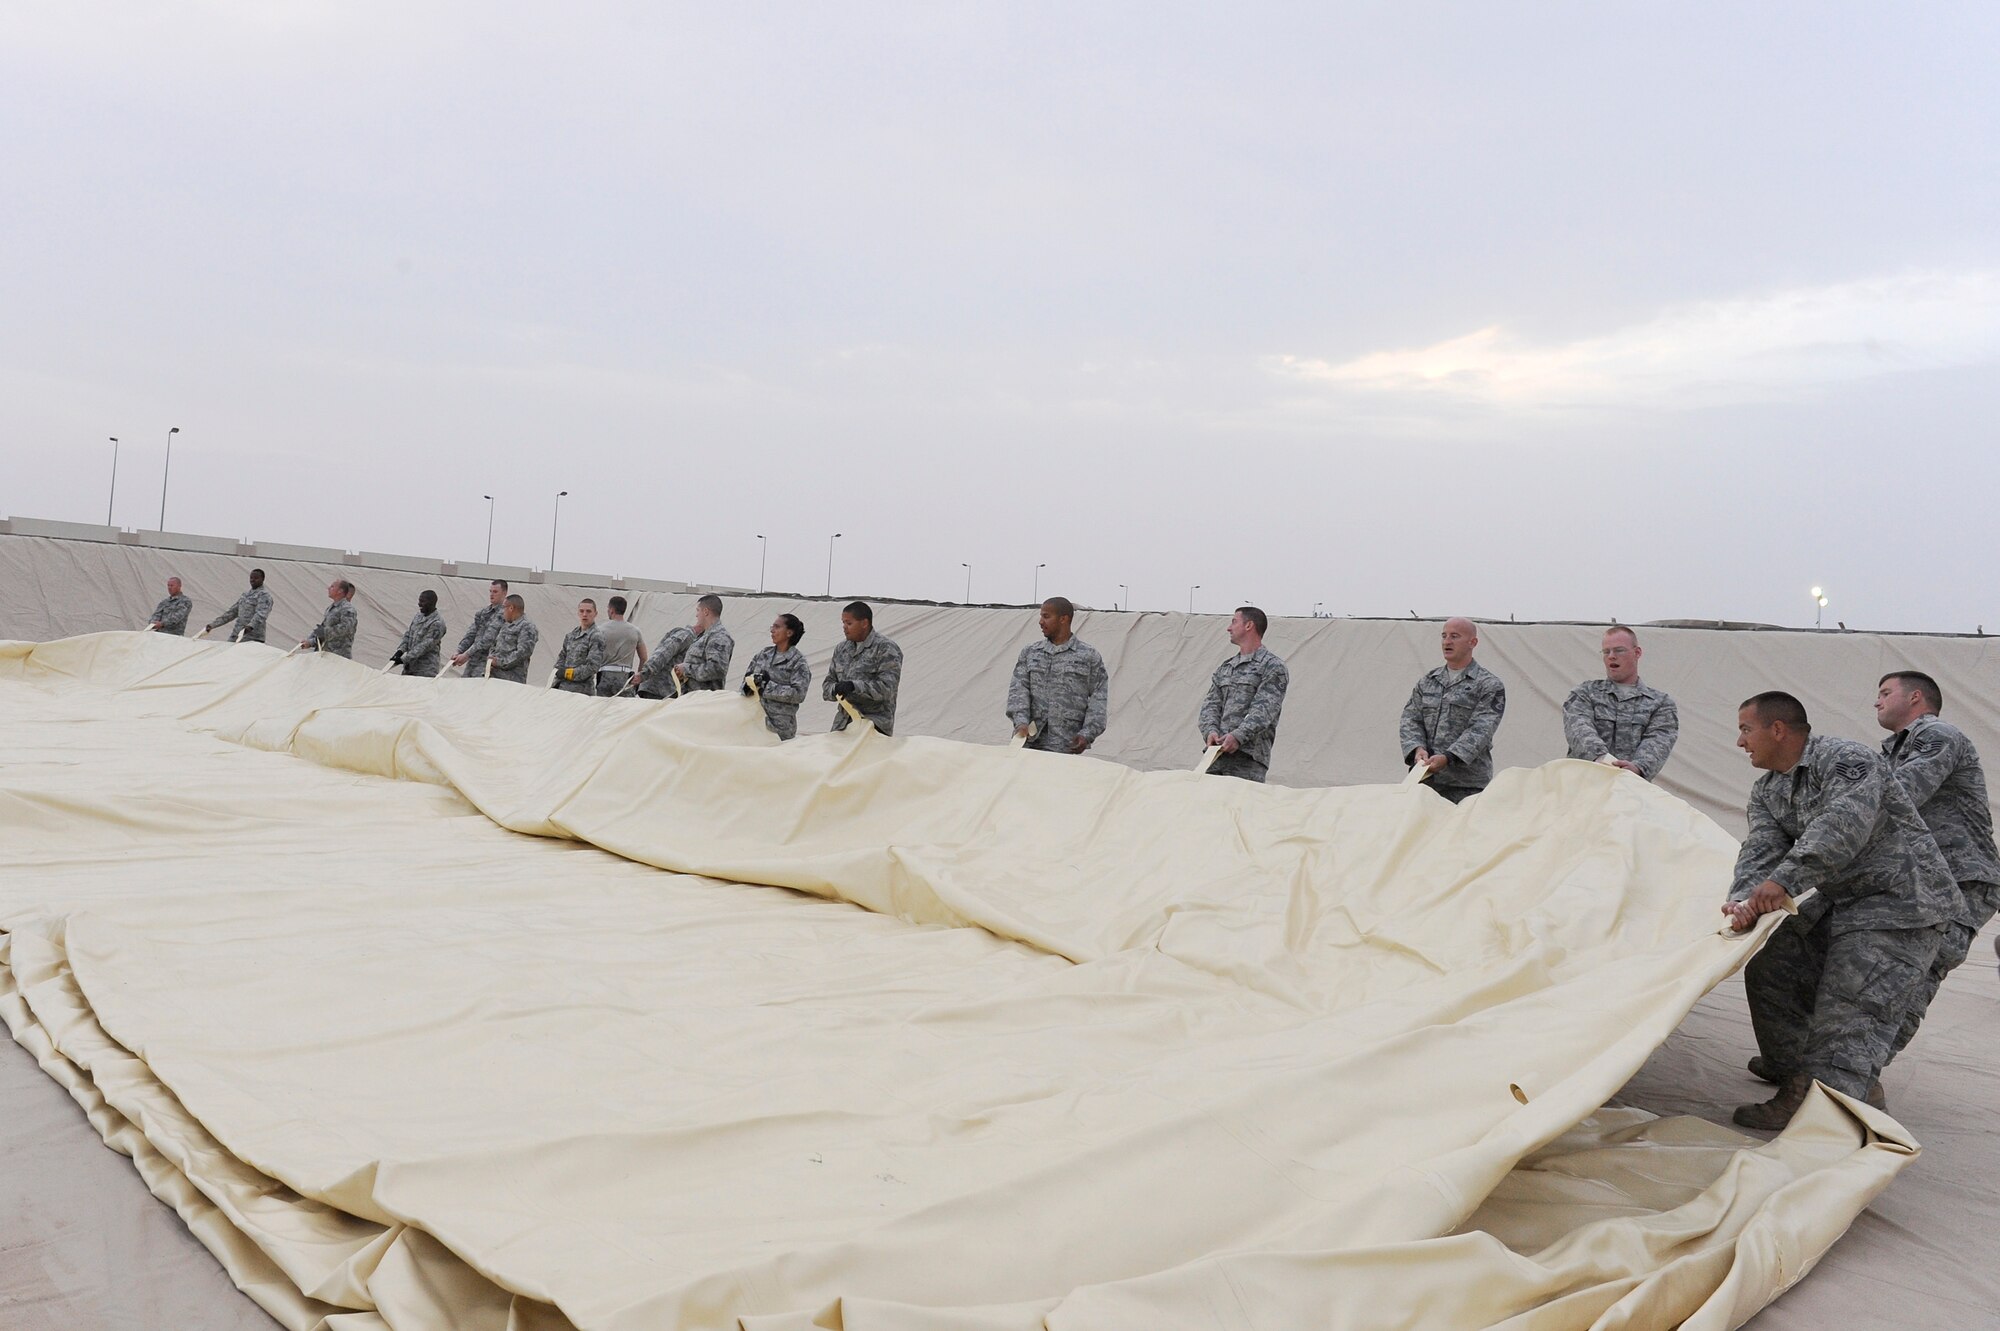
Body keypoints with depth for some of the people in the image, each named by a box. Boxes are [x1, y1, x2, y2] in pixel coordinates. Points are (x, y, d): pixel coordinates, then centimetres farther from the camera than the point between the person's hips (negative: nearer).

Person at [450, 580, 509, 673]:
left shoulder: (503, 614, -9)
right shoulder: (482, 611, 17)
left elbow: (488, 639, -15)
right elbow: (471, 634, 13)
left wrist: (467, 655, -16)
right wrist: (458, 652, -1)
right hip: (473, 661, 7)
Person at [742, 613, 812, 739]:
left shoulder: (798, 661, -3)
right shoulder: (765, 654, 14)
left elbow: (798, 694, -13)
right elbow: (748, 675, 20)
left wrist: (767, 686, -16)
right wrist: (748, 685, -4)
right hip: (755, 719, 5)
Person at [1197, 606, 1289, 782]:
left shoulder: (1272, 666, 1)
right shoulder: (1224, 668, 23)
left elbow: (1265, 709, -11)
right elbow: (1211, 703, 14)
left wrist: (1238, 736, -23)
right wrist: (1211, 731, -7)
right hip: (1217, 753, 6)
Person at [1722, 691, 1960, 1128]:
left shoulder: (1846, 760, -16)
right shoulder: (1766, 792, 11)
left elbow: (1842, 828, -33)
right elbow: (1760, 850, -4)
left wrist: (1784, 881, -43)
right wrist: (1745, 899, -26)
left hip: (1900, 901, -9)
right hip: (1839, 901, 9)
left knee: (1849, 1015, -17)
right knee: (1770, 965, 1)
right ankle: (1796, 1083, 7)